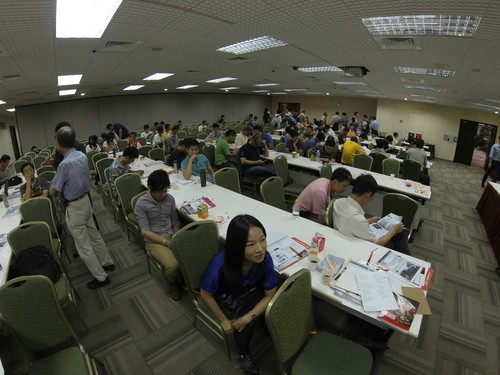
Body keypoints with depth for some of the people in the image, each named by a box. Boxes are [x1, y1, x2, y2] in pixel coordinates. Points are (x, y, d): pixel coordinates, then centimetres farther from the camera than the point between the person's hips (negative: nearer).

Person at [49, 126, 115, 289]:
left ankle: (101, 277, 14)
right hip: (85, 200, 8)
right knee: (94, 235, 22)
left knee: (83, 245, 4)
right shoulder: (83, 156, -2)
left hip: (74, 207, -8)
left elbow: (53, 191, -17)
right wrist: (64, 154, 13)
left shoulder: (65, 164, -26)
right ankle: (107, 262, 37)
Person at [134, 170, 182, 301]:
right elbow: (145, 231, -14)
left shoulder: (170, 198, 1)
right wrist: (167, 242, -22)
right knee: (173, 265, -29)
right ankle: (172, 283, 7)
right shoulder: (141, 204, -13)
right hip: (154, 240, -4)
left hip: (172, 235, 4)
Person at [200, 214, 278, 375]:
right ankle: (244, 354, 11)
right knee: (242, 323, -19)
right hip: (223, 297, -2)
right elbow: (206, 294, -20)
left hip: (249, 291, 3)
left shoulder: (264, 258, -33)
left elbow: (270, 295, -19)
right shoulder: (220, 264, -41)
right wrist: (223, 320, -12)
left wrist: (248, 317, -27)